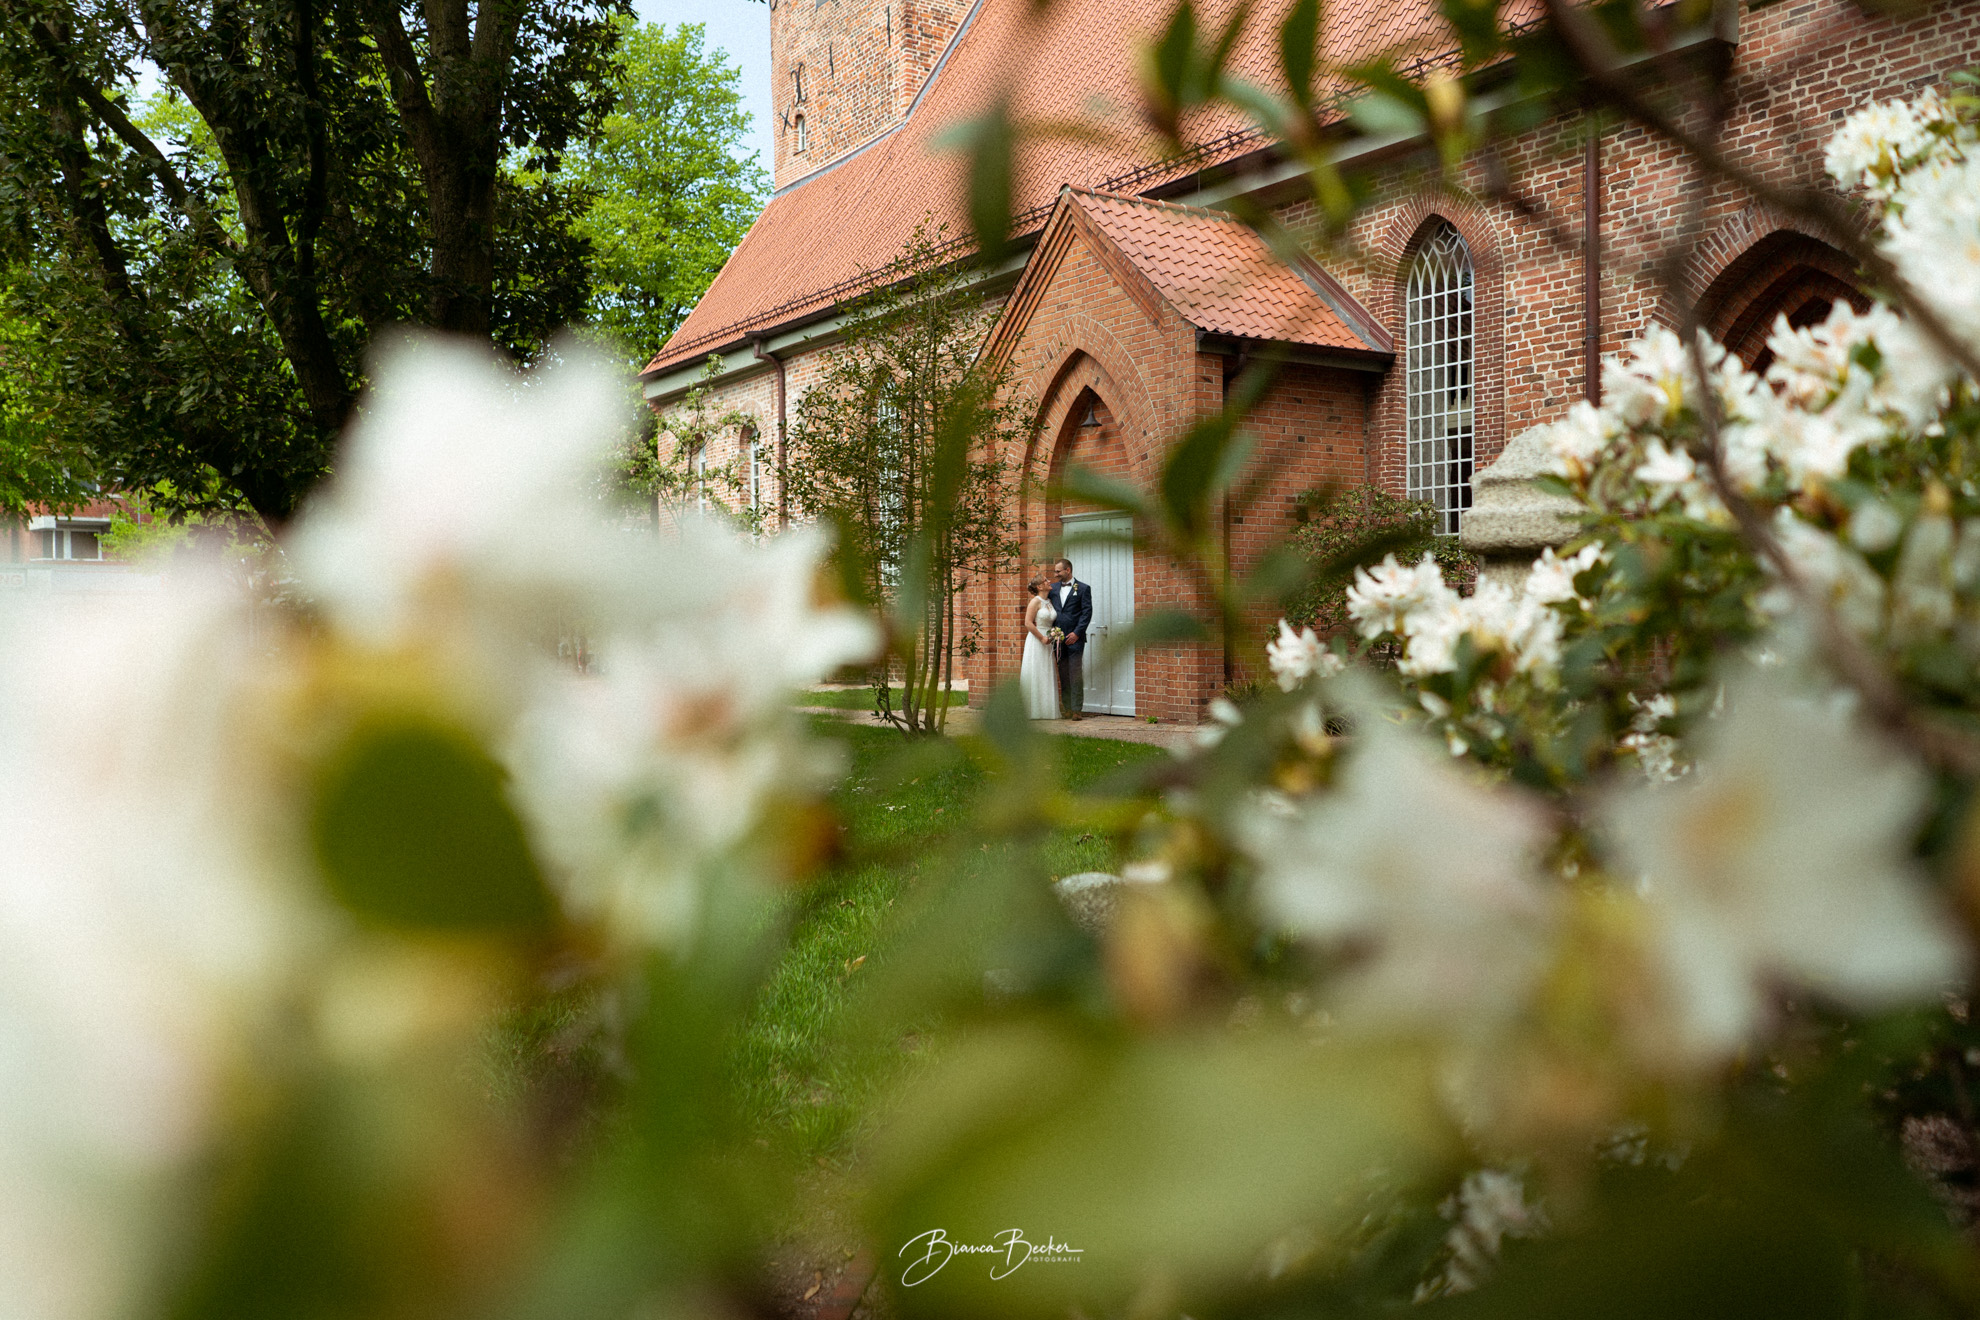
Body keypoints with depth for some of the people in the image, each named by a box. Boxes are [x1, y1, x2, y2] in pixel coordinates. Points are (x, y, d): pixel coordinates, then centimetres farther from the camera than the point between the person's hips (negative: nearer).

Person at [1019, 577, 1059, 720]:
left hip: (1048, 643, 7)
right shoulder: (1035, 602, -10)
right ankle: (1033, 711, -1)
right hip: (1036, 642, -7)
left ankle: (1045, 710, 11)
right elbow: (1028, 623, -15)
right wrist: (1042, 638, -16)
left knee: (1047, 676, 7)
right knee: (1035, 676, -5)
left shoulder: (1049, 602, 12)